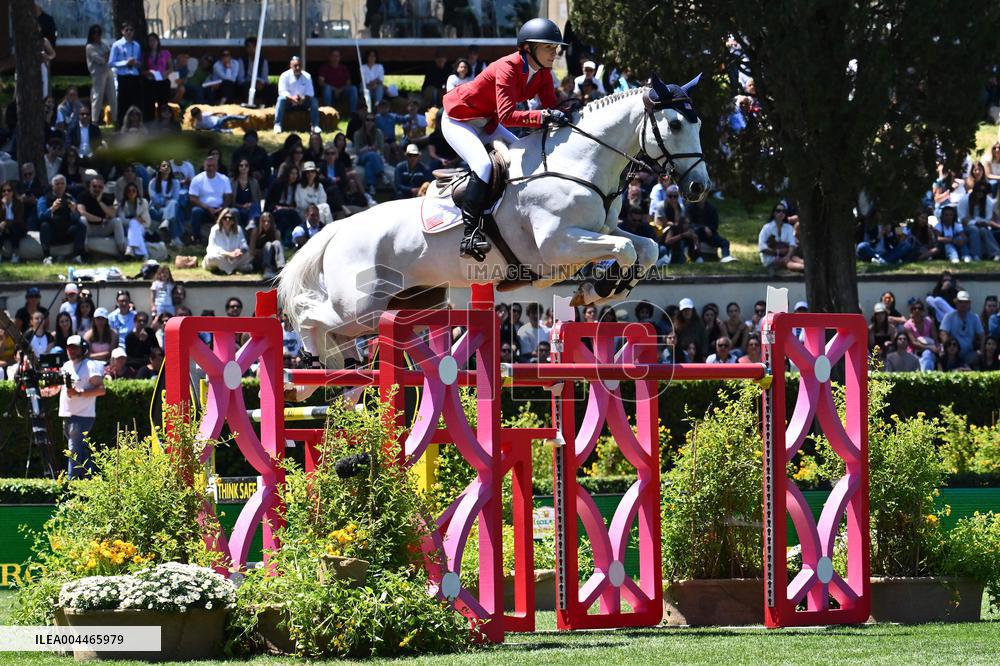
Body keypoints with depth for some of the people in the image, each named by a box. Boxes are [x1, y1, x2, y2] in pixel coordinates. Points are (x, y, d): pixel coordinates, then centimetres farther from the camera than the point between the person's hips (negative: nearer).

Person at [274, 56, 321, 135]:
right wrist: (292, 98, -37)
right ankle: (277, 125, -36)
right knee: (281, 99, -34)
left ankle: (315, 126, -22)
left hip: (302, 102, 2)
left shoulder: (307, 76, -1)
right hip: (289, 102, -2)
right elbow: (282, 91, -19)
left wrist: (303, 99, -31)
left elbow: (310, 93, -8)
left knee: (313, 101, -24)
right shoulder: (285, 76, -8)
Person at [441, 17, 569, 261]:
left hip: (486, 123, 9)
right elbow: (507, 115, -40)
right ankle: (470, 234, -33)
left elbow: (551, 108, -8)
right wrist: (544, 116, -49)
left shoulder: (542, 73, -5)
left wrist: (563, 117, -29)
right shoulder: (508, 69, -31)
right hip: (458, 120, -9)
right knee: (483, 165, -30)